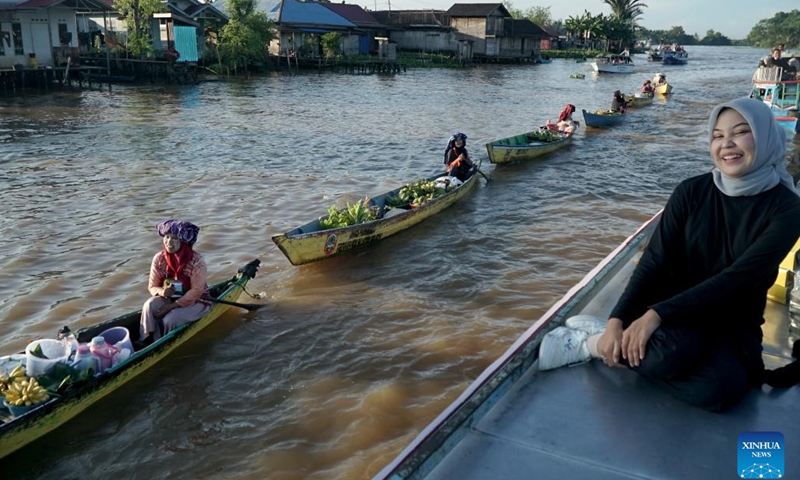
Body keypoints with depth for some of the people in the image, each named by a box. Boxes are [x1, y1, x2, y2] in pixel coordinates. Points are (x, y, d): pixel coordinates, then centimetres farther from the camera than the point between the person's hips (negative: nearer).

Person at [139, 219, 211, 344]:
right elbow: (152, 286, 0)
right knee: (149, 306, -25)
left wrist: (172, 306, -25)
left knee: (170, 319, -28)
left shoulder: (196, 261, -21)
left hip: (195, 301, -4)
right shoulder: (159, 259, -7)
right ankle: (146, 343, -17)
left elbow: (196, 291, -21)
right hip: (169, 298, 4)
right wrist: (161, 291, -26)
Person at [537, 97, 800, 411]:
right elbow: (654, 261, -10)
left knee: (719, 390, -34)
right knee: (670, 350, -38)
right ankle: (607, 332, -9)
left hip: (733, 325, 1)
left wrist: (656, 315, -29)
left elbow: (738, 278, -21)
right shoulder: (692, 192, -5)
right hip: (677, 311, 0)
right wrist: (617, 320, -24)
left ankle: (591, 342, -19)